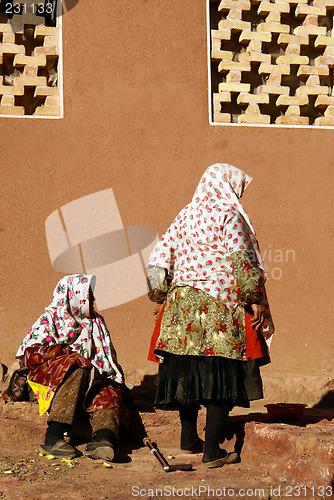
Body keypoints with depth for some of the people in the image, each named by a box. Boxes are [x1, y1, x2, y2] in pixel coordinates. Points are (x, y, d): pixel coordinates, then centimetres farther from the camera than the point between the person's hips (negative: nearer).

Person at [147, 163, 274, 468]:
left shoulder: (184, 217, 15)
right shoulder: (229, 215, -4)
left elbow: (158, 262, 13)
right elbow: (240, 261, -15)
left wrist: (164, 299, 19)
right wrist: (255, 300, -12)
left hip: (182, 306, 7)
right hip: (220, 309, -7)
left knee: (188, 372, 14)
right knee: (222, 374, -2)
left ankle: (189, 439, 24)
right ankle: (212, 451, -3)